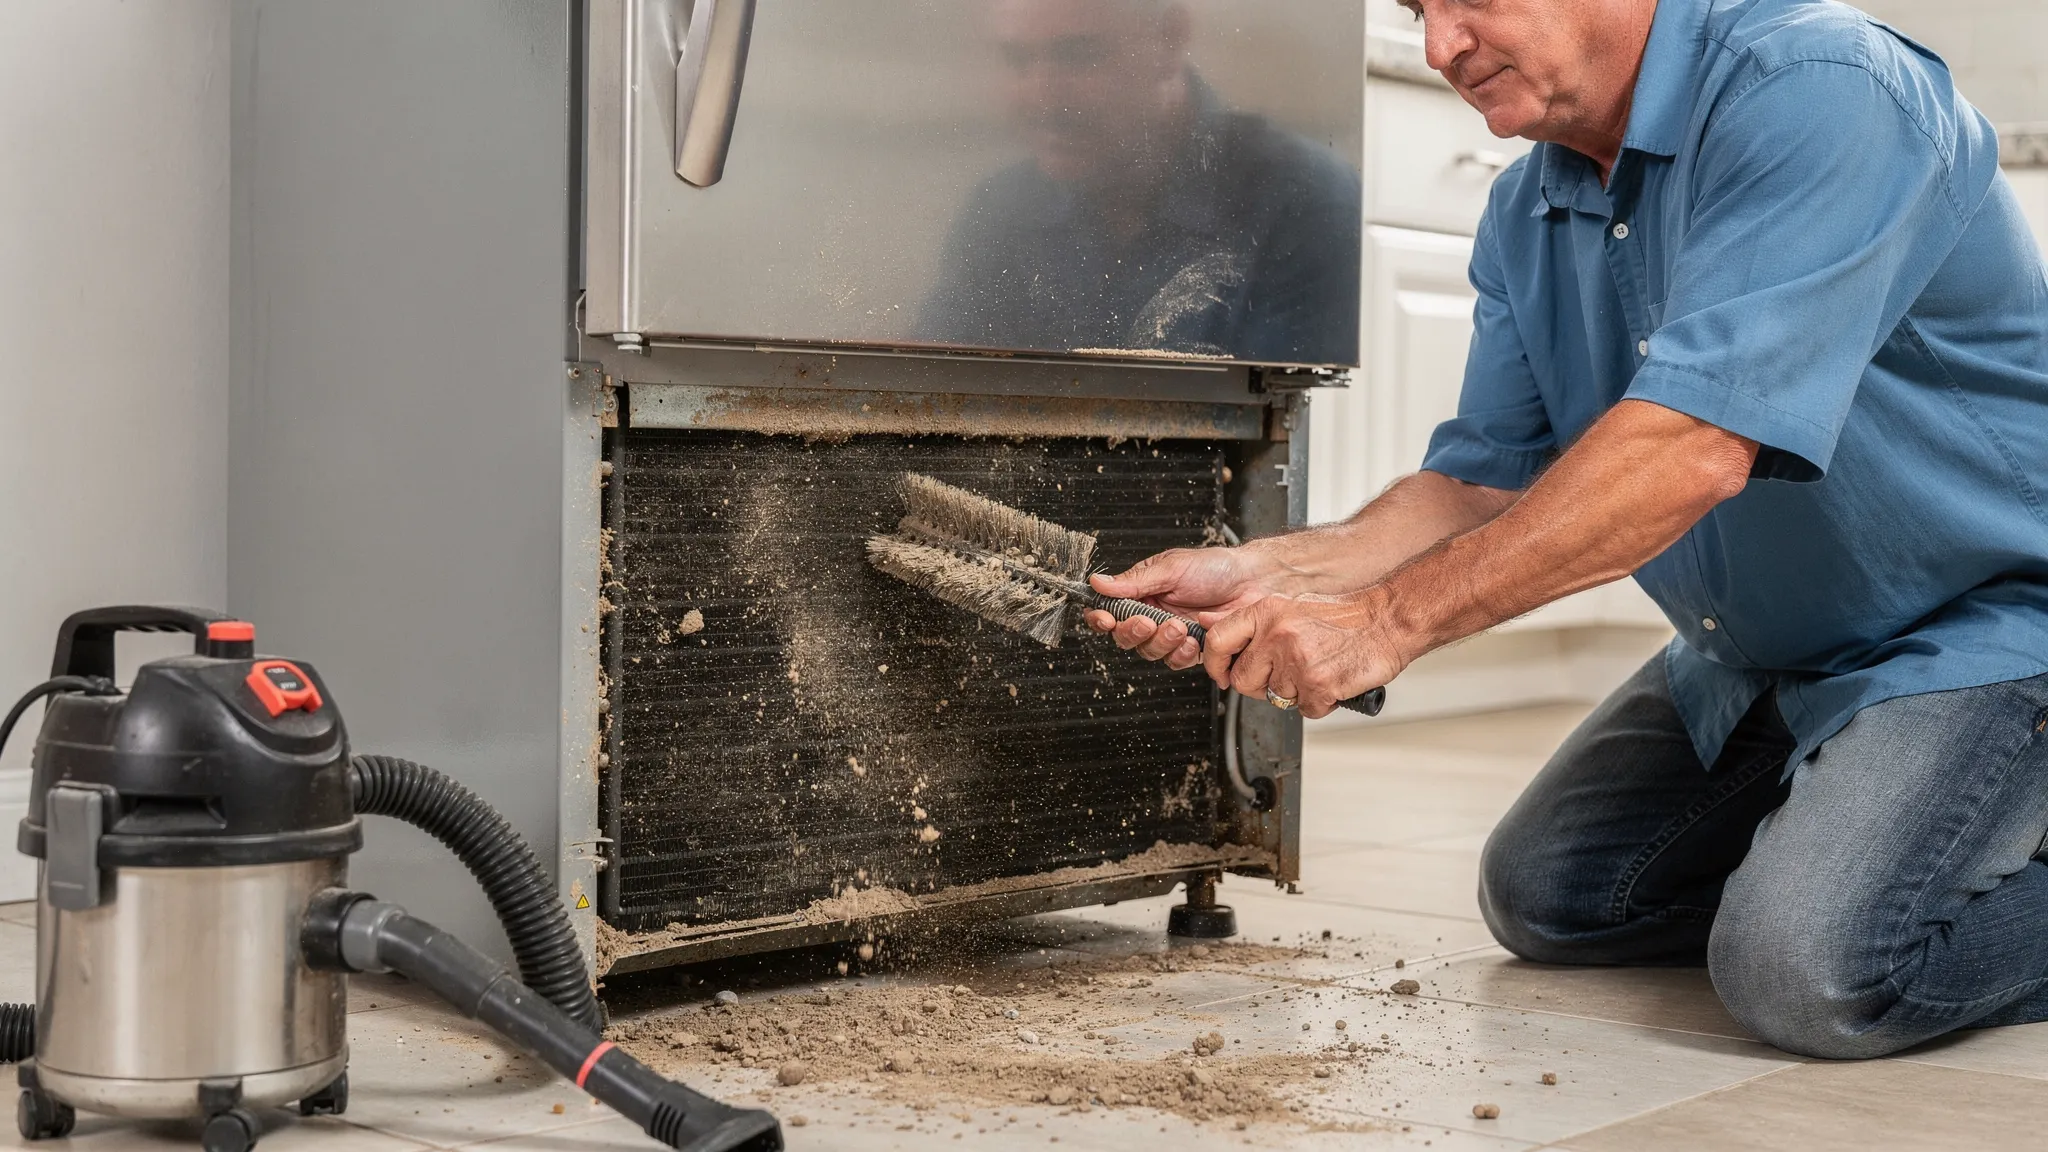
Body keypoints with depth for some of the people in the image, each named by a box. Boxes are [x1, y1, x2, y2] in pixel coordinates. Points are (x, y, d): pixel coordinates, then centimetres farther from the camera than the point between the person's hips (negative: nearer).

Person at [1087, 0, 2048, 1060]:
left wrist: (1392, 618, -35)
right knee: (1543, 895, 10)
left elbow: (1693, 446, -35)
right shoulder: (1526, 216, 1)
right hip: (1759, 656, 8)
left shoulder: (1819, 89, -26)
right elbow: (1489, 480, 1)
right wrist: (1266, 576, -16)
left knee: (1810, 966, -27)